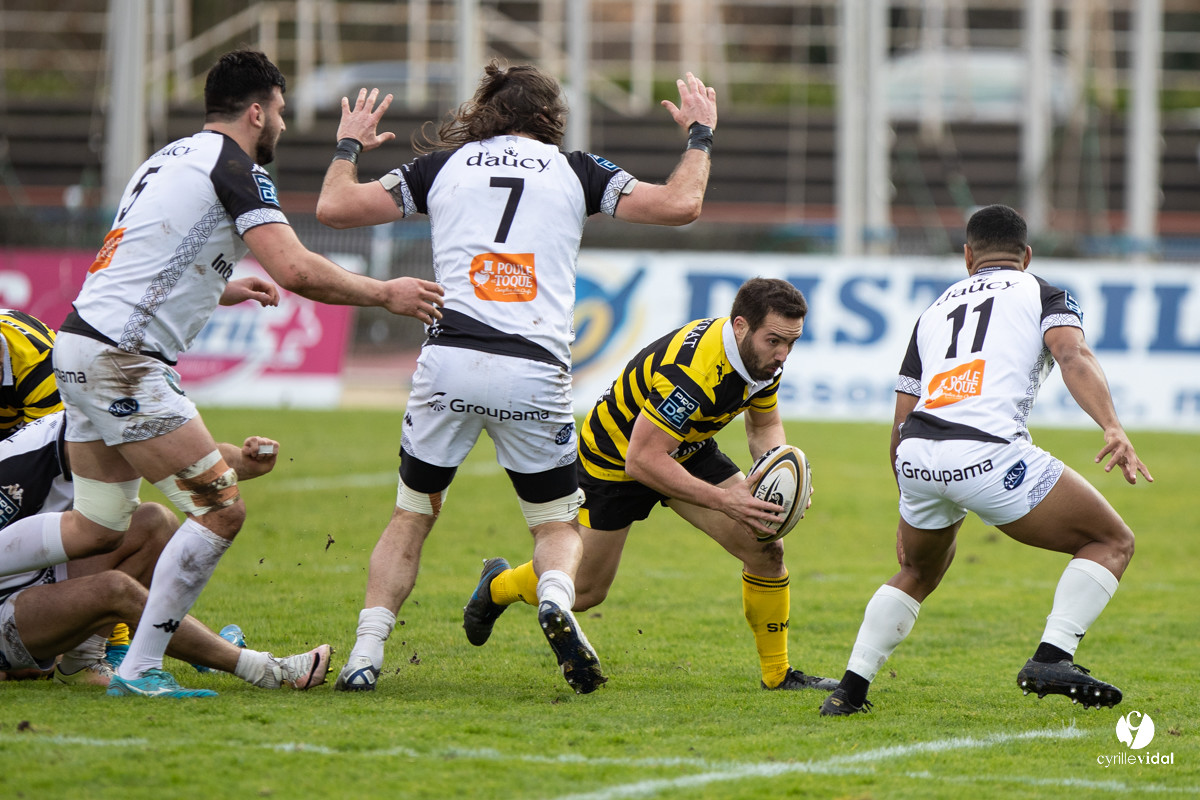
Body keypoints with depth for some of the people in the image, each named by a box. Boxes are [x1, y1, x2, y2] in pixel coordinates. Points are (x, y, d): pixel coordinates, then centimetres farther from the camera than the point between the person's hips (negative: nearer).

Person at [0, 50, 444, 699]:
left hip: (82, 344, 10)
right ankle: (139, 670, -7)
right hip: (121, 360, -10)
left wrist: (221, 290, 37)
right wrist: (386, 294, -6)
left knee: (96, 529, 15)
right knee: (220, 510, -7)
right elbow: (295, 270, -18)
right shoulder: (235, 166, -8)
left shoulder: (170, 159, 21)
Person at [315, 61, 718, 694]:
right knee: (558, 524, 15)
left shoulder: (443, 164, 15)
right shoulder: (575, 171, 12)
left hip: (449, 361, 1)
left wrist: (349, 147, 34)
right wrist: (699, 137, 25)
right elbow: (679, 205, 7)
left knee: (411, 516, 19)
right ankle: (555, 600, -19)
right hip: (534, 372, -1)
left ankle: (365, 654, 5)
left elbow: (334, 207, 15)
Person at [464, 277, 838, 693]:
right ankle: (498, 584, 39)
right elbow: (642, 460, -38)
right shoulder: (691, 370, -41)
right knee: (583, 592, 7)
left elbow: (765, 425, 5)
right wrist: (723, 500, -40)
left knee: (765, 546, -11)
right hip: (614, 457, -6)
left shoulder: (764, 358, -15)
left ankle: (777, 673, 4)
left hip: (688, 450, 6)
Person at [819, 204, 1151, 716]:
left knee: (917, 573, 33)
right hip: (987, 453, -5)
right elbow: (1074, 357, -6)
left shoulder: (935, 310, 30)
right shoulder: (1042, 295, 18)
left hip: (917, 460, 5)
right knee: (1111, 543, 9)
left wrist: (909, 519, 38)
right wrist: (1113, 429, -21)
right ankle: (1052, 658, -10)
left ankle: (849, 691, 23)